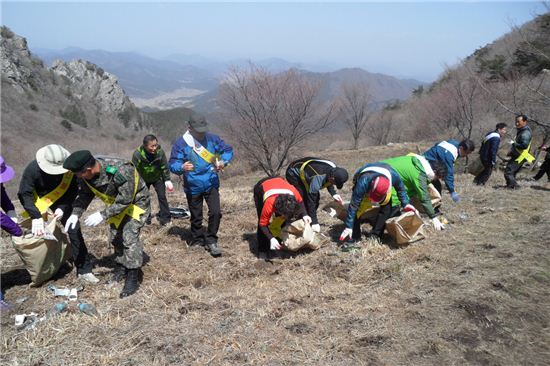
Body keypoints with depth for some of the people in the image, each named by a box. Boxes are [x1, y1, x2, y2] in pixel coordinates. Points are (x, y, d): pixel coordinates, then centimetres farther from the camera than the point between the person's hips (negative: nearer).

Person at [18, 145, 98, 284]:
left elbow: (73, 191, -14)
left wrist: (62, 208, -29)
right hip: (39, 202, 0)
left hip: (61, 201, 0)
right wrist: (36, 216, -37)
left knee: (74, 231, -8)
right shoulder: (32, 169, -28)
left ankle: (84, 270, -2)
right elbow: (24, 194, -27)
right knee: (38, 233, 4)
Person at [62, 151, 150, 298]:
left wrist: (103, 215, -34)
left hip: (136, 202, -7)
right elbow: (84, 195, -2)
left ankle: (132, 279, -6)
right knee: (115, 236, 12)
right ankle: (122, 266, 32)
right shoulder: (86, 175, -18)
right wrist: (75, 214, -16)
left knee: (129, 237, -14)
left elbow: (125, 200, -33)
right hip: (117, 203, 7)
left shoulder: (120, 171, -40)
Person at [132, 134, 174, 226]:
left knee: (162, 196, -4)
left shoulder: (160, 151, -28)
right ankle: (145, 218, 17)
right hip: (143, 179, 0)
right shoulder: (137, 154, -32)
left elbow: (164, 167, -13)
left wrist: (167, 180, -13)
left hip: (157, 178, 0)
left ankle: (165, 218, 5)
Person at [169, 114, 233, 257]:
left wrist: (223, 161, -18)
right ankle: (198, 240, 34)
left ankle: (211, 241, 10)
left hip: (211, 184, 1)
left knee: (216, 212, -8)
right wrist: (182, 167, -36)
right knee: (196, 217, 13)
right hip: (193, 187, -1)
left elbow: (228, 150, 3)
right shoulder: (181, 143, -13)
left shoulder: (211, 138, -6)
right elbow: (172, 164, -14)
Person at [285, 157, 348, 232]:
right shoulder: (317, 179, -40)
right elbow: (311, 201, -32)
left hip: (303, 170, 8)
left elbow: (328, 181, 6)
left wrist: (333, 193, -10)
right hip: (293, 174, -8)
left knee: (316, 197, 1)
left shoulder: (333, 169, -19)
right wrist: (314, 222, -27)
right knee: (305, 199, -20)